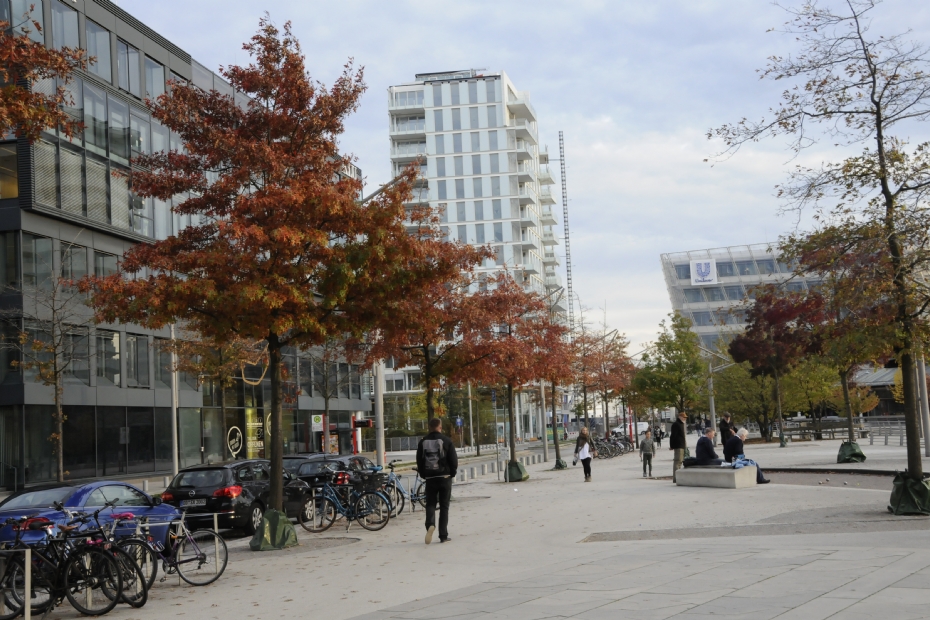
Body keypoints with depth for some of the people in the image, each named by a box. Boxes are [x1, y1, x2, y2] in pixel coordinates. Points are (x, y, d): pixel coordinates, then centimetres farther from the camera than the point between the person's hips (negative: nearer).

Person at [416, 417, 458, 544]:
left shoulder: (423, 442, 2)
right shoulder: (446, 441, -5)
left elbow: (419, 461, 4)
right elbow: (454, 460, -6)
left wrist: (423, 475, 14)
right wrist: (452, 474, 9)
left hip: (430, 478, 1)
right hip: (445, 477, -1)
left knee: (430, 504, 10)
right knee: (444, 506, 5)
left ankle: (430, 524, -19)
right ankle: (443, 536, 3)